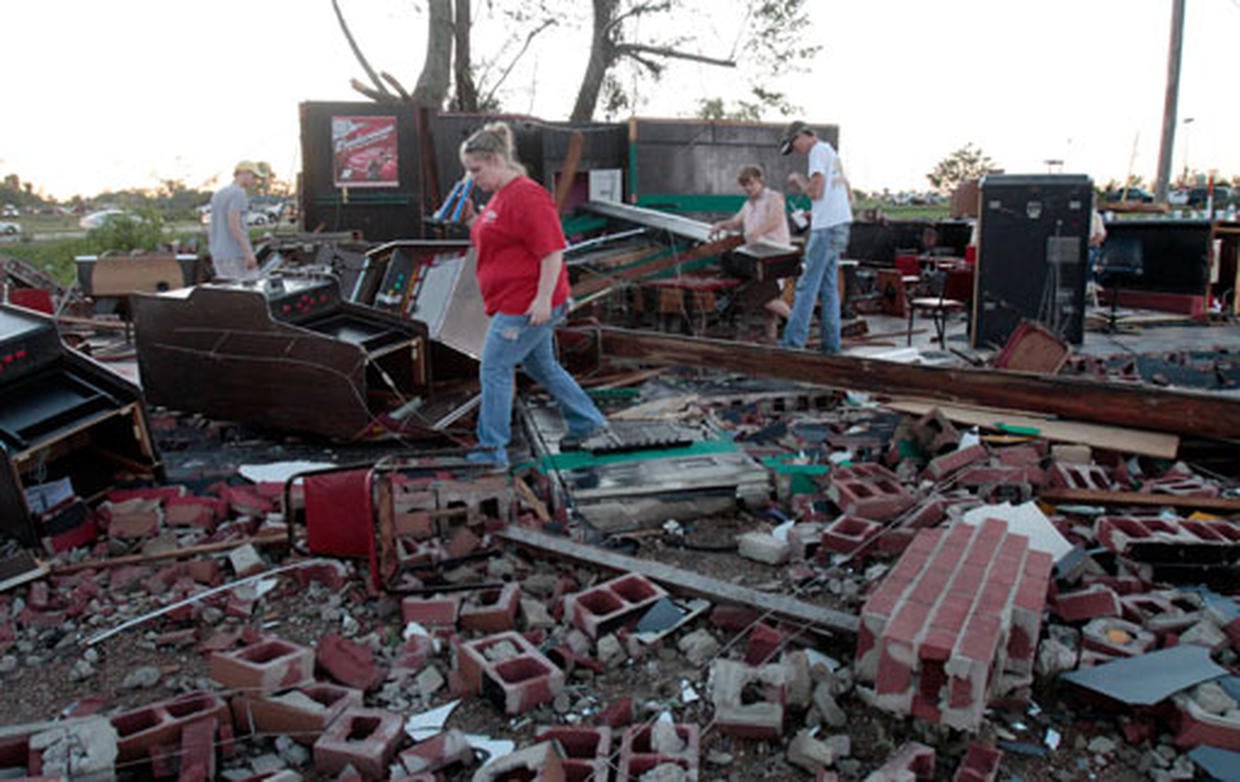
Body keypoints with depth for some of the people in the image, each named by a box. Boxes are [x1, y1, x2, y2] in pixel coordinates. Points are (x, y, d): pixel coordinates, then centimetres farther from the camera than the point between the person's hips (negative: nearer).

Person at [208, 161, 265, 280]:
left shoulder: (218, 194, 18)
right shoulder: (238, 193, -10)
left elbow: (213, 227, 19)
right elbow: (234, 225, -19)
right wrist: (249, 252, -21)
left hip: (218, 255, 9)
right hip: (236, 255, -9)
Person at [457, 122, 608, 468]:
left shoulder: (526, 196, -18)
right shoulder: (500, 195, 14)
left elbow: (552, 250, -22)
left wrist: (543, 299, -26)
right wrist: (471, 218, 8)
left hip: (527, 305, -10)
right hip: (515, 302, 10)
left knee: (494, 369, -5)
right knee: (541, 366, 20)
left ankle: (491, 449, 3)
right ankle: (585, 422, 34)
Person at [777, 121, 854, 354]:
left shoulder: (818, 151, -7)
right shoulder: (831, 152, 22)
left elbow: (815, 191, -17)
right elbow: (849, 197, 24)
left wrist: (799, 179, 1)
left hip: (826, 228, -9)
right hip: (840, 224, 9)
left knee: (807, 286, -9)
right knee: (829, 286, 10)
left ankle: (793, 341, -10)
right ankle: (831, 343, 12)